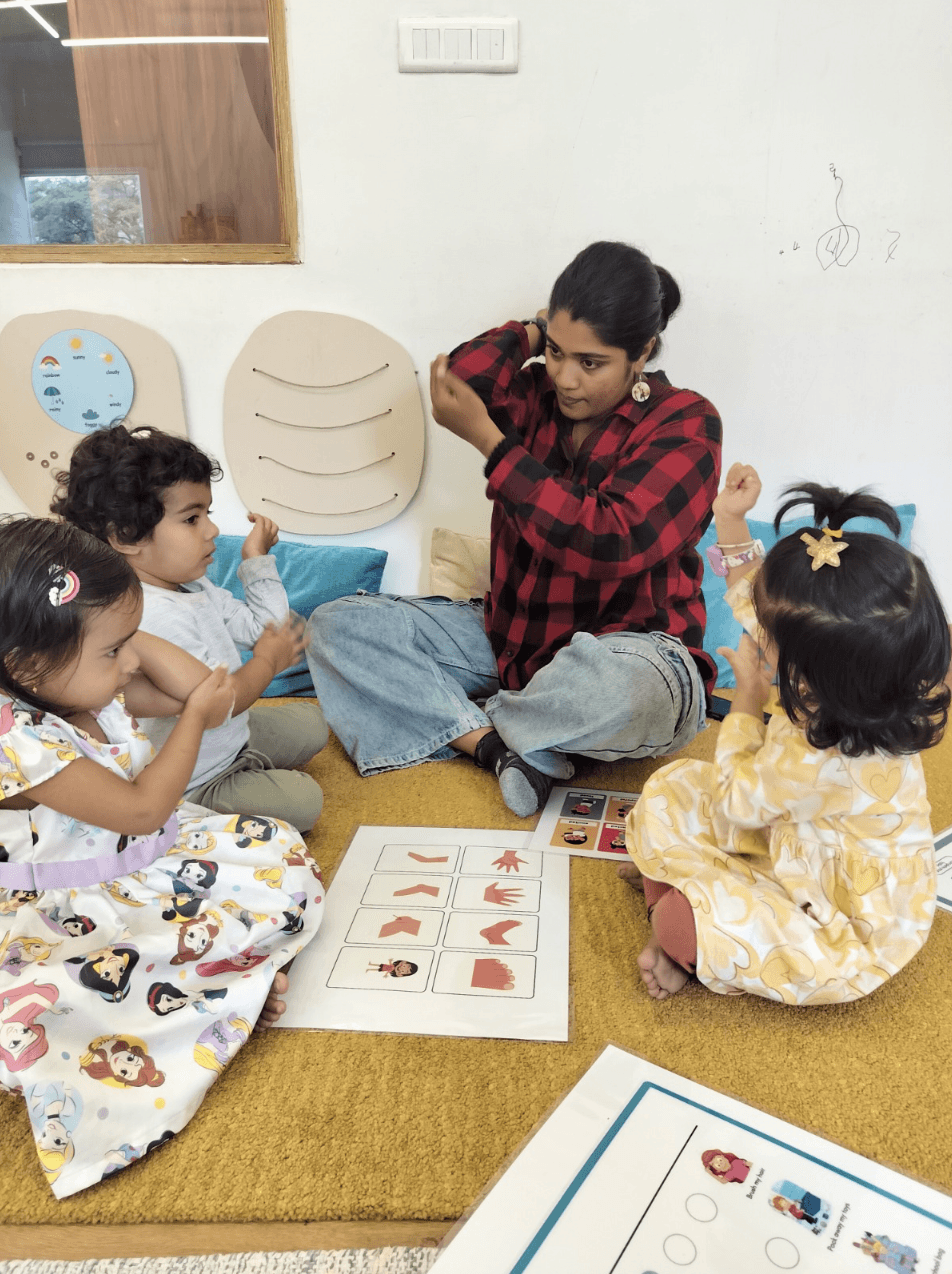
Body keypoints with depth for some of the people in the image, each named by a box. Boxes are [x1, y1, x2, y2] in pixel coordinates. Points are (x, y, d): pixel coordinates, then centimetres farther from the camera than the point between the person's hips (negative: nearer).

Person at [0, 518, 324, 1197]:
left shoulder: (90, 681, -7)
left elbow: (204, 690, -1)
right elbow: (141, 809, -26)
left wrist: (128, 635, -11)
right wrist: (194, 719, -18)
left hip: (154, 854, 8)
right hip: (83, 907, -7)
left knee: (282, 853, 0)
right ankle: (232, 986, -6)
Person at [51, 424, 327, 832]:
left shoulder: (193, 587, 0)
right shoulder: (150, 618, -34)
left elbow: (264, 627, 9)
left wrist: (258, 560, 4)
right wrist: (267, 661, -19)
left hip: (232, 735, 10)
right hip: (189, 786, -10)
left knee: (309, 721, 20)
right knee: (301, 799, -17)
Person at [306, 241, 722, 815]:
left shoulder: (685, 423, -10)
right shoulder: (537, 395, 5)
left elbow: (610, 544, -25)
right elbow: (461, 384, -18)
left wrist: (488, 440, -19)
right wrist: (539, 329, -3)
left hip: (627, 648, -4)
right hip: (511, 634, 5)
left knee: (623, 685, -43)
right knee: (336, 625, -7)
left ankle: (464, 723, -12)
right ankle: (501, 745, -21)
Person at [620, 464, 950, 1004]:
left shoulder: (815, 764, -43)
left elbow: (733, 799, -17)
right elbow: (753, 603, 1)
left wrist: (748, 693, -14)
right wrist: (730, 522, -3)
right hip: (789, 836, 9)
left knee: (680, 924, -25)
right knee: (671, 788, 3)